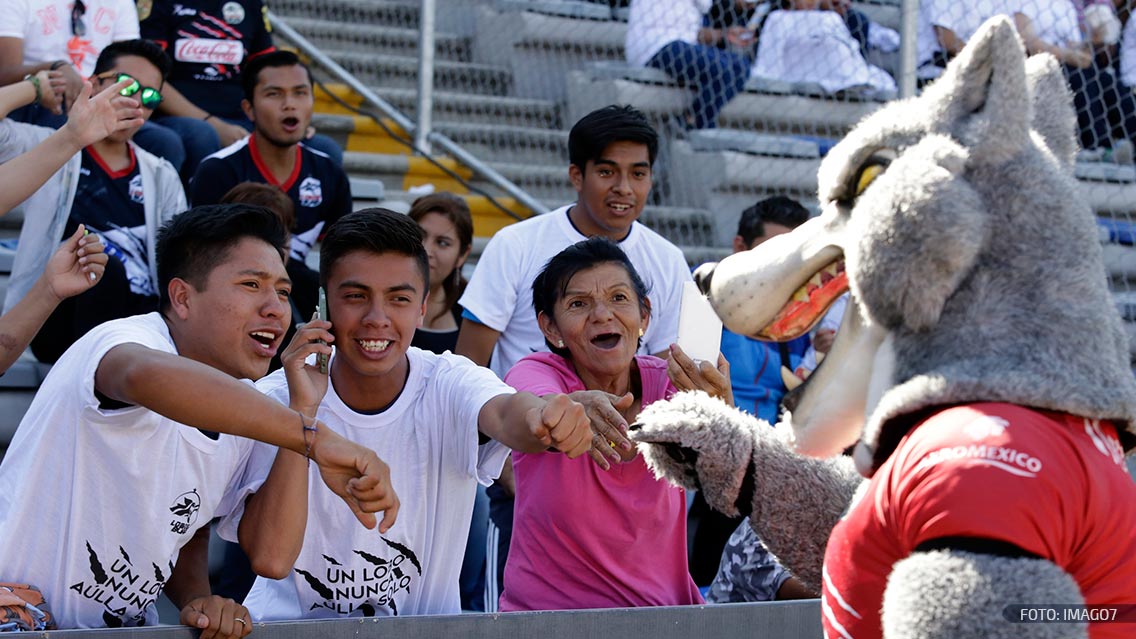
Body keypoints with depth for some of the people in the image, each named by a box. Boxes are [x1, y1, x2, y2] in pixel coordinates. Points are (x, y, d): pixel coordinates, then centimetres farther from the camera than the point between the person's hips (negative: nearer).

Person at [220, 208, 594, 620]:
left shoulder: (449, 387, -9)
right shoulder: (272, 400, -10)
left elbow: (503, 414, -31)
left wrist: (544, 419, -53)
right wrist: (302, 410, -24)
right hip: (293, 624, -2)